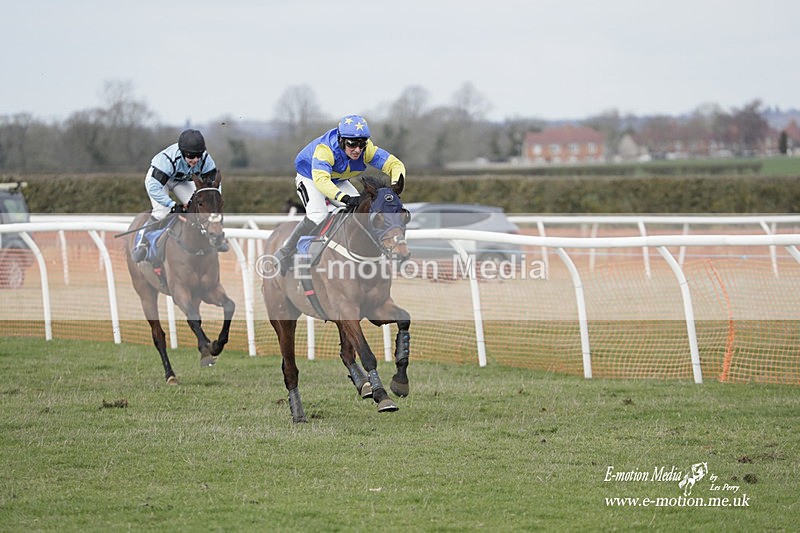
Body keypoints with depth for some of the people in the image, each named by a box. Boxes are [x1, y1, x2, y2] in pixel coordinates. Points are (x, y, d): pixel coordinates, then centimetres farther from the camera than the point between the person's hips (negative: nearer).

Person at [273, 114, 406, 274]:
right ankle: (283, 255, -20)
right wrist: (345, 198, -67)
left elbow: (395, 164, -25)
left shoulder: (367, 149, -25)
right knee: (318, 215, -31)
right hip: (310, 177, -5)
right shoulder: (325, 148, -39)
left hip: (338, 182, 5)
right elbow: (321, 179, -53)